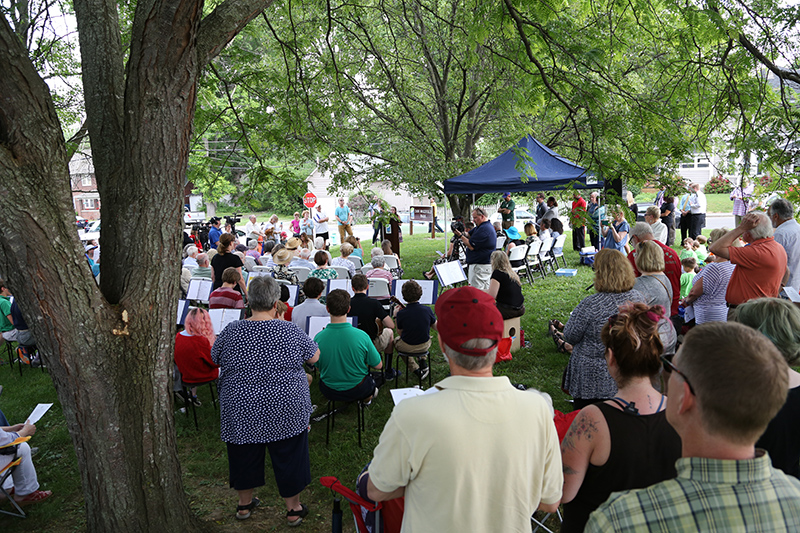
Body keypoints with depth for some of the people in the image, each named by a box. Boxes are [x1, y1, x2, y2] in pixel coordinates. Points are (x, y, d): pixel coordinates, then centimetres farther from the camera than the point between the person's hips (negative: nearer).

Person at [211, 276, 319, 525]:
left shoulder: (231, 331, -8)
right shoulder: (289, 331, -14)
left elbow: (215, 358, 9)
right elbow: (314, 357, 1)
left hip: (241, 411, 2)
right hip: (285, 411, -2)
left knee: (244, 456, 22)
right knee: (289, 457, 15)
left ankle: (245, 503, 42)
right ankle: (293, 509, 30)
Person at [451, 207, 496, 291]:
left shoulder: (484, 229, -20)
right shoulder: (482, 226, 15)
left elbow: (471, 246, -20)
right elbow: (469, 235, 16)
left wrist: (460, 236, -13)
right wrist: (462, 233, -4)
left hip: (480, 266, -11)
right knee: (485, 290, 14)